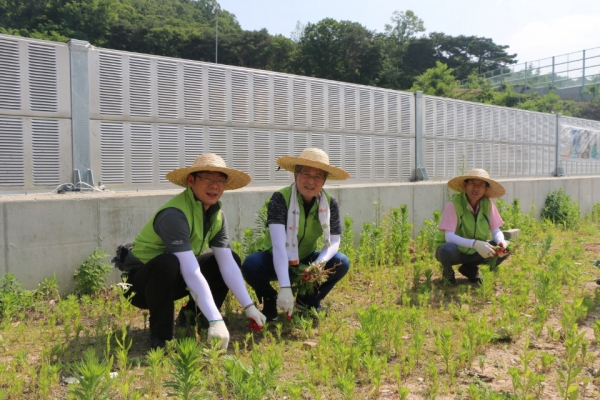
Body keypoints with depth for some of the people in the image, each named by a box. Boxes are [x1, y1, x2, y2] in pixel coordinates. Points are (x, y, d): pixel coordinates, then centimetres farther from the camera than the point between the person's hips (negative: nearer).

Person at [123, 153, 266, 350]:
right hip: (144, 280, -7)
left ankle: (191, 316, 10)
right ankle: (160, 336, -18)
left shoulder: (217, 215, -6)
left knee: (232, 259, 2)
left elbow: (227, 265, -9)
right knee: (168, 263, -38)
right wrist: (216, 320, -40)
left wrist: (249, 306, -16)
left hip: (175, 279, 8)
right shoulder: (174, 214, -31)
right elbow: (192, 273, -37)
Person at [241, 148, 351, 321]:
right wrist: (285, 287, -46)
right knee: (250, 265, -34)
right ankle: (270, 300, -1)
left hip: (306, 261, 4)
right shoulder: (280, 198, -26)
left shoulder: (330, 204, -13)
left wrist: (318, 264, -35)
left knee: (341, 263, -21)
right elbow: (279, 245, -36)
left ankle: (309, 299, 6)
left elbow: (334, 242, -12)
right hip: (275, 261, -3)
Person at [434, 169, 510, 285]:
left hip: (474, 251, 5)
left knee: (506, 248, -13)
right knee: (448, 249, -38)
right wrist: (474, 243, -43)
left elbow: (496, 231, -5)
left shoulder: (487, 204, -8)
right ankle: (447, 272, -1)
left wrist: (501, 242, -29)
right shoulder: (453, 205, -22)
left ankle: (470, 269, 8)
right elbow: (449, 236, -30)